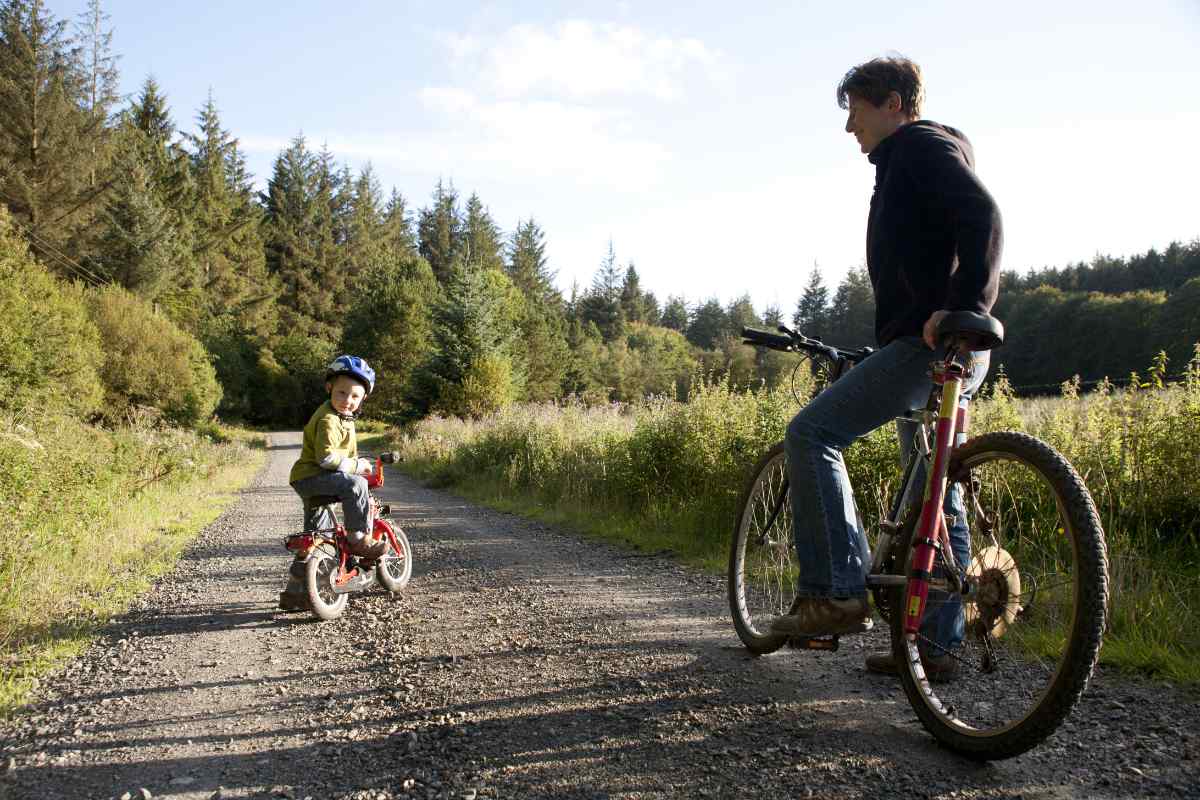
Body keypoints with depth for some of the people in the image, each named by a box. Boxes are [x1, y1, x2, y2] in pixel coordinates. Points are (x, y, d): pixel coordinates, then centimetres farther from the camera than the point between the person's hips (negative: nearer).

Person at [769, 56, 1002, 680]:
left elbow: (982, 217, -21)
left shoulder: (923, 147, -4)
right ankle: (936, 644, 16)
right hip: (946, 352, 11)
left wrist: (959, 309, -29)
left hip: (931, 341, -11)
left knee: (811, 433, -16)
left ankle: (837, 593, -16)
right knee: (936, 496, 10)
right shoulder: (908, 162, 27)